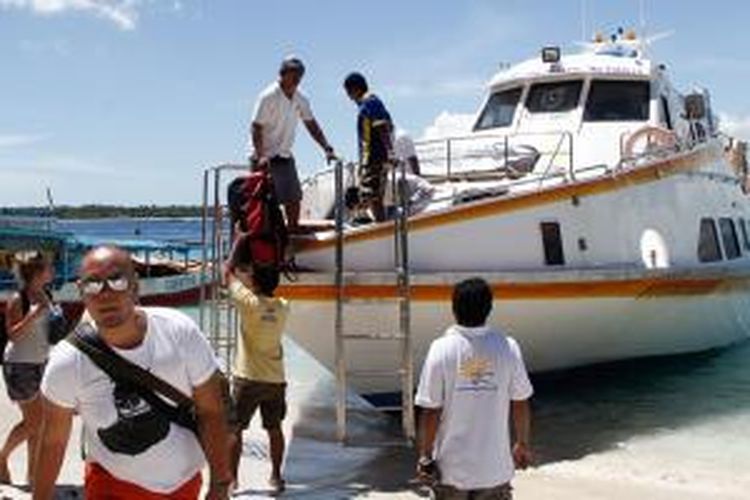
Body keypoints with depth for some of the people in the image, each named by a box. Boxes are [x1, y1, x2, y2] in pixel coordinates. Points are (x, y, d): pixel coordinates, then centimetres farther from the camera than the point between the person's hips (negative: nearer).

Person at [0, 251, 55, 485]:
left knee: (39, 421, 10)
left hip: (40, 363, 7)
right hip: (19, 365, -7)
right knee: (32, 421, -3)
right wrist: (33, 314, -29)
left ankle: (32, 472, 20)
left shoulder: (44, 296, 4)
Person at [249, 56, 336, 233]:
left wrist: (327, 149, 1)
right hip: (266, 158, -7)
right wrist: (260, 156, -30)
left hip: (285, 157, 7)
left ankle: (293, 230, 18)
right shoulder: (268, 97, -15)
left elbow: (312, 125, 12)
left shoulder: (300, 99, 6)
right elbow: (256, 128, -18)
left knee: (294, 197, 7)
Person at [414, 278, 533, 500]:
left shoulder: (441, 349, -13)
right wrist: (522, 444, 15)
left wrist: (425, 454, 2)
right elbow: (520, 405, -1)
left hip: (452, 467, -1)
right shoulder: (507, 347, -8)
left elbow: (430, 411, -11)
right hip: (495, 468, 1)